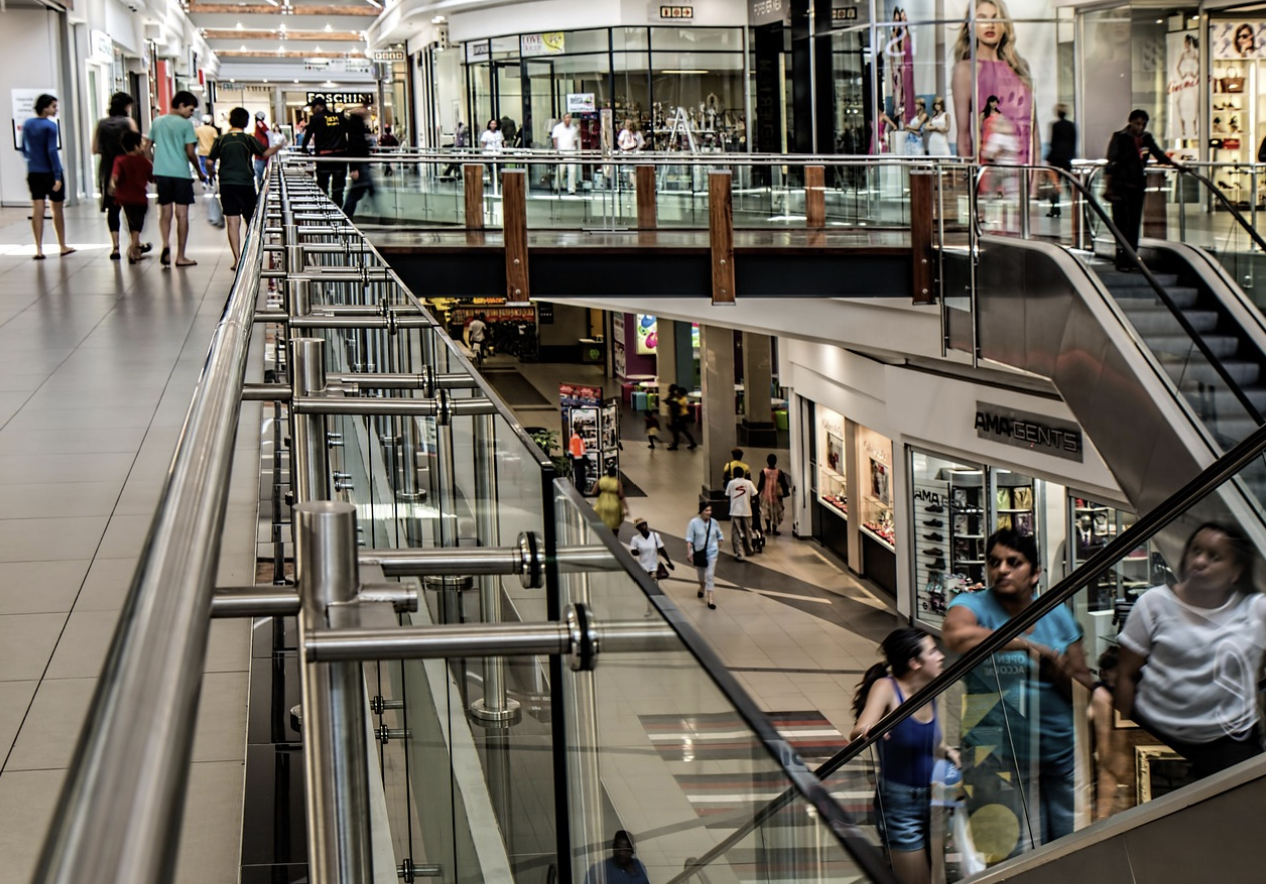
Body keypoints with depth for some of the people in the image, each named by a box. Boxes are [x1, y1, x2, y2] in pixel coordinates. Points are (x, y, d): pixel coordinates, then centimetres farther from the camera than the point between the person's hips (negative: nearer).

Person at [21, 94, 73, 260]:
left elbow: (24, 149, 15)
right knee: (57, 210, 9)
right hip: (51, 172, -5)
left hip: (34, 173, 5)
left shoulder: (27, 125, 6)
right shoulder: (50, 126, -14)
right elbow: (52, 151, -19)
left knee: (37, 210, 3)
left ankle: (39, 249, -2)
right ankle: (63, 247, 20)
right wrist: (58, 176, -19)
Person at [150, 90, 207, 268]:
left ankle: (166, 245, -13)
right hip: (181, 173, -4)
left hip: (161, 173, 4)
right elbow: (190, 152, -9)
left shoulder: (157, 122, 10)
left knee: (165, 213, 11)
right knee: (182, 214, 2)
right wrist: (200, 172, 3)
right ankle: (180, 256, 5)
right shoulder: (185, 125, -6)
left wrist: (152, 170, 20)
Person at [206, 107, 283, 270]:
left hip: (226, 184, 1)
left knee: (232, 222, 1)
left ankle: (237, 259, -3)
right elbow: (265, 153, -9)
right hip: (245, 183, -1)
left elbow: (210, 161, 1)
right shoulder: (248, 139, -2)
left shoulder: (221, 140, 3)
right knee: (251, 221, 12)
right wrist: (278, 146, 9)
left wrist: (211, 174, 22)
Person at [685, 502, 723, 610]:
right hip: (698, 551, 0)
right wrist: (689, 552, -18)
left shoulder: (714, 522, -7)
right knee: (700, 573, 19)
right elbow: (689, 539, -13)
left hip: (711, 552, 0)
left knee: (710, 575, -8)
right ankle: (702, 587, 52)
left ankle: (710, 598, -8)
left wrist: (719, 547, 5)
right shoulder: (694, 522, -15)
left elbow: (720, 536, 9)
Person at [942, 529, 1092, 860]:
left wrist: (1061, 673, -11)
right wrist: (1026, 644, -24)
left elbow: (1085, 686, 11)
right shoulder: (973, 605, -3)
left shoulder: (1056, 613, 9)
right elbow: (956, 636, -28)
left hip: (1063, 751, 4)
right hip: (999, 755, -4)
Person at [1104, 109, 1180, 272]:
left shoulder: (1146, 138, 8)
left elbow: (1159, 154, 17)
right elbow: (1111, 162, -11)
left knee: (1135, 223, 6)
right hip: (1121, 186, -6)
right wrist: (1108, 187, -18)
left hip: (1138, 185, 6)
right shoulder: (1120, 138, -7)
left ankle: (1131, 259, 12)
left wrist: (1175, 165, 4)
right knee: (1122, 223, -7)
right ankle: (1122, 261, -4)